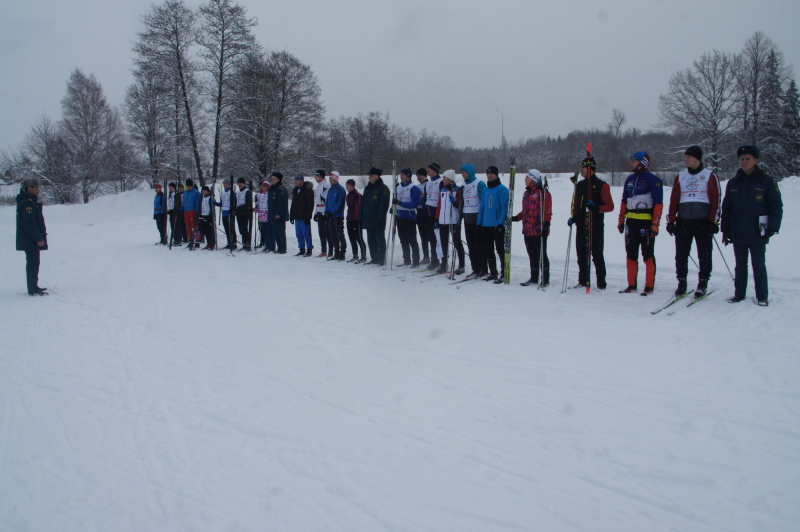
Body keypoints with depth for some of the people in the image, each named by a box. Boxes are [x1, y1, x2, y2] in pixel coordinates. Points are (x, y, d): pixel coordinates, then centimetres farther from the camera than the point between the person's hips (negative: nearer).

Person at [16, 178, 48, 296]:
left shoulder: (30, 202, 16)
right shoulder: (27, 203, -17)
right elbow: (30, 223, -23)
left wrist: (40, 237, 19)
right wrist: (38, 238, -22)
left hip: (30, 240, 10)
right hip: (31, 240, -10)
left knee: (33, 262, 16)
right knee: (33, 263, -7)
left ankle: (33, 287, 24)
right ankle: (33, 290, -5)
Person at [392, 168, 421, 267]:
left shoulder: (414, 188, -10)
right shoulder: (399, 188, 13)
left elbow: (415, 203, -17)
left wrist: (400, 203, -23)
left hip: (410, 217, -7)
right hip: (400, 217, 8)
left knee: (412, 240, -4)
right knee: (403, 240, 12)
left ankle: (415, 262, 0)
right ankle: (406, 260, 21)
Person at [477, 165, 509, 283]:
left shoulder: (502, 189, -6)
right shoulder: (485, 190, 15)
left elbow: (505, 207, -13)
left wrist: (501, 222, -20)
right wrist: (479, 223, 12)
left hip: (498, 226, -7)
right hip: (486, 225, 7)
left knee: (500, 250, -2)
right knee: (488, 251, 11)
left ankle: (504, 274, 4)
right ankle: (493, 273, 20)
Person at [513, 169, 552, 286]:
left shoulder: (543, 193, -7)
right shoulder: (527, 193, 17)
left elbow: (547, 211, -12)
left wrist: (546, 223, -21)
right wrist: (516, 218, 14)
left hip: (539, 231, -8)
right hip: (527, 230, 8)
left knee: (541, 255, -1)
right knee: (532, 256, 13)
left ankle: (545, 280, 6)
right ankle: (534, 278, 21)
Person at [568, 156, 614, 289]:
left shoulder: (601, 185, -4)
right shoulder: (579, 185, 15)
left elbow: (610, 206, -7)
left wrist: (596, 207, -24)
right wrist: (573, 217, 8)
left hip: (596, 226, -6)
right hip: (581, 225, 6)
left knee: (597, 255, -3)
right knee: (581, 254, 8)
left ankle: (601, 283, 3)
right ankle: (583, 281, 17)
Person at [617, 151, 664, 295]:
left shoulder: (653, 180, -6)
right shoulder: (630, 179, 15)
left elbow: (658, 204, -10)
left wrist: (655, 225, -15)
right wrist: (621, 221, 15)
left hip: (646, 222, -7)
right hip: (631, 221, 7)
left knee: (647, 255, -2)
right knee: (631, 254, 8)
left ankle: (649, 286, 4)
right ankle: (631, 285, 15)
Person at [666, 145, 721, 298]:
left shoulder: (709, 176, 3)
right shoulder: (680, 177, 13)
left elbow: (716, 200, 0)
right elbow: (674, 200, 12)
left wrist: (713, 221, -7)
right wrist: (671, 220, 6)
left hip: (703, 221, -3)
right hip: (683, 221, 3)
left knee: (704, 255, 1)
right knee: (681, 254, 3)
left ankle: (703, 283, 10)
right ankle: (681, 282, 12)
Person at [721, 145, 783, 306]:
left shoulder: (767, 182, -2)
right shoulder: (733, 183, 8)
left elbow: (776, 206, -3)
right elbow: (726, 208, 10)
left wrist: (773, 227, -12)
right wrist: (725, 230, 6)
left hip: (757, 234, -3)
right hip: (738, 234, 3)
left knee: (759, 266, 4)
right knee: (740, 266, 11)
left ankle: (762, 296, 13)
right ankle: (739, 294, 20)